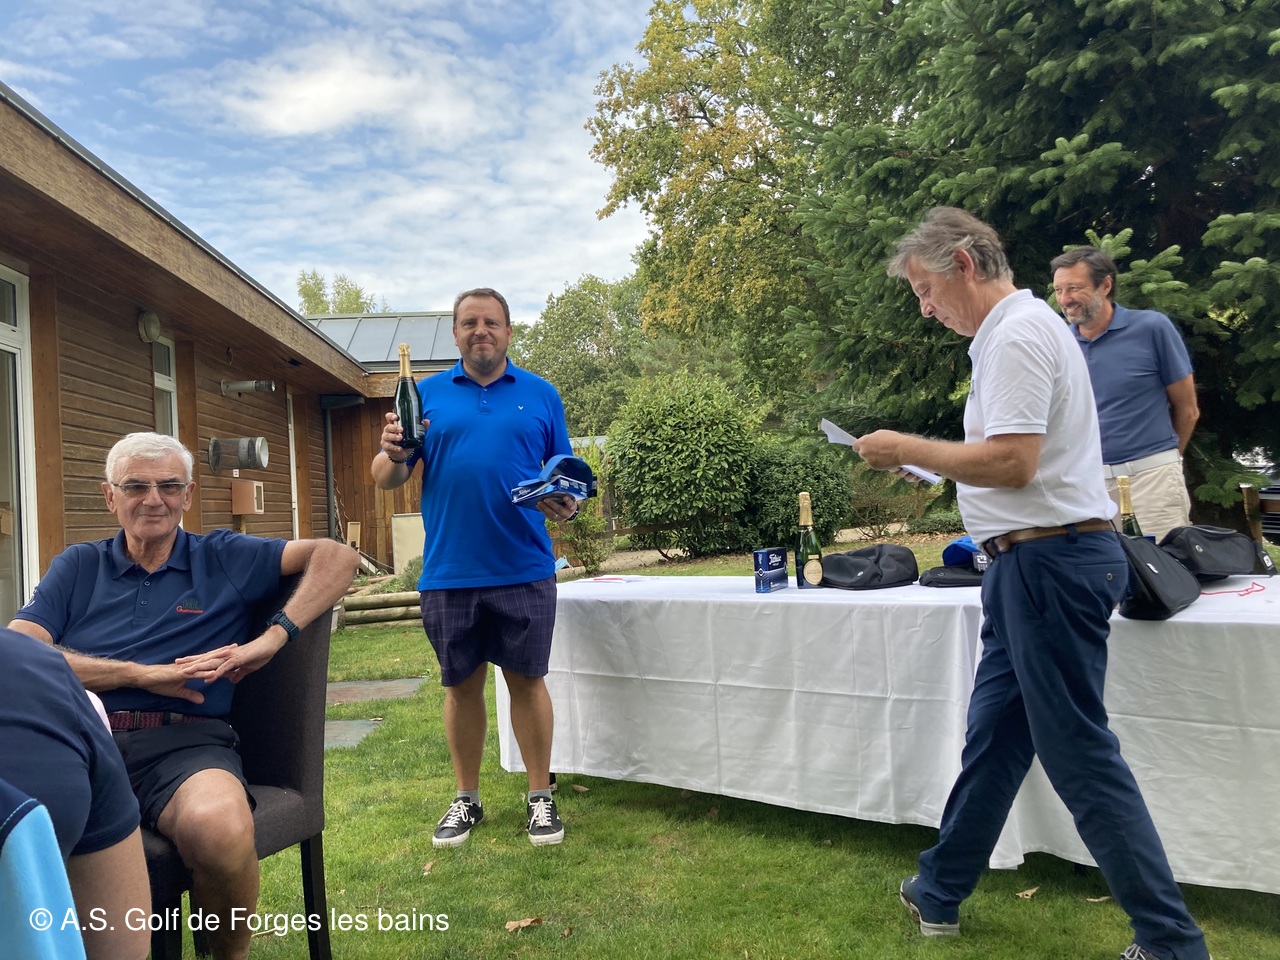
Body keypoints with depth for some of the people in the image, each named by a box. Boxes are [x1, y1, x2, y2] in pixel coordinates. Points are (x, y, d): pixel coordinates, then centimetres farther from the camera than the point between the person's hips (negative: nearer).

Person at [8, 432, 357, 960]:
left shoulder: (225, 557, 17)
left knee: (219, 827, -36)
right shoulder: (77, 566, 21)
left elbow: (337, 556, 8)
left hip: (183, 743, -1)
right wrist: (143, 673, -5)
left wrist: (274, 637, -5)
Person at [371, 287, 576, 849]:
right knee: (461, 685, 11)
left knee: (526, 679, 6)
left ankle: (540, 797, 20)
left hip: (524, 570, -1)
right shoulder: (427, 395, 8)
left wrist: (567, 504, -13)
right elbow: (386, 478, 7)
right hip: (449, 571, 1)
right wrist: (394, 455, -16)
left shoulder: (540, 395, 8)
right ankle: (466, 798, 27)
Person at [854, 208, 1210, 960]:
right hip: (1036, 561, 11)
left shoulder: (1017, 334, -14)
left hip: (1051, 560, -11)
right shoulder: (1018, 329, 17)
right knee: (993, 734, 16)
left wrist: (906, 449, -13)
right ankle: (940, 895, 29)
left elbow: (1011, 462, -23)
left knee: (1079, 753, -1)